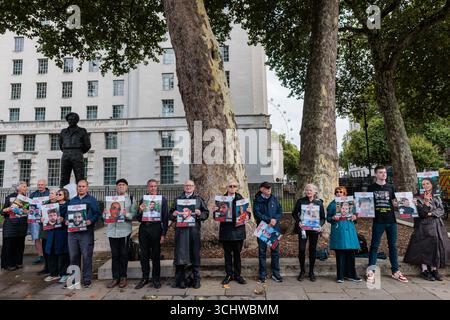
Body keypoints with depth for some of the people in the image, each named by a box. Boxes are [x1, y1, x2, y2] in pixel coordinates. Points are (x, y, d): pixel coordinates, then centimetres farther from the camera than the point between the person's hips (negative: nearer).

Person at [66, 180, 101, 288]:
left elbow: (97, 213, -4)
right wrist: (67, 220, 1)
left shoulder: (92, 200, 3)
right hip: (72, 231, 5)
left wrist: (91, 221, -20)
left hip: (86, 232, -5)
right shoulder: (72, 200, 17)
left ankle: (87, 279, 7)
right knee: (73, 256, 10)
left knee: (86, 256, -1)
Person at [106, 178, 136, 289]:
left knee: (123, 254, 5)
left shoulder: (131, 199, 6)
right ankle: (115, 278, 17)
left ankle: (123, 277, 17)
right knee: (114, 255, 7)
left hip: (124, 230, -2)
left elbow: (134, 214, -1)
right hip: (112, 230, 2)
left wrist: (126, 214, -20)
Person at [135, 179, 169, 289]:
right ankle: (145, 277, 25)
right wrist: (140, 211, -11)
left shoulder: (162, 199, 1)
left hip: (156, 228, -3)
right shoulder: (142, 200, 10)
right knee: (144, 255, 9)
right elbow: (138, 219, 10)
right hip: (144, 229, 3)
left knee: (156, 255, 6)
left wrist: (163, 234, -7)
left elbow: (165, 218, -2)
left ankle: (156, 279, 20)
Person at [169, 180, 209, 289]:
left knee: (195, 254, 4)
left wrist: (200, 214, -12)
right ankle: (181, 280, 12)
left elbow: (206, 213, 8)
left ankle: (196, 279, 16)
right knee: (180, 254, 0)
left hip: (194, 229, -1)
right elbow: (171, 213, 15)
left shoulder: (199, 199, 11)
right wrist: (173, 214, -7)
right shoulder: (177, 199, 15)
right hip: (181, 230, 1)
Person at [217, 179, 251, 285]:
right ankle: (229, 275, 23)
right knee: (227, 254, 9)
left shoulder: (241, 199, 3)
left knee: (237, 254, 9)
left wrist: (247, 216, -19)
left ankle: (237, 275, 23)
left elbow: (247, 212, 3)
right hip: (225, 231, 0)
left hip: (238, 231, 0)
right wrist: (215, 211, -17)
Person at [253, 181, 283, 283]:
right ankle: (262, 274, 18)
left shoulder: (274, 198, 6)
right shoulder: (257, 200, -3)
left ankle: (276, 273, 21)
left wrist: (275, 219, -13)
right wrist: (269, 220, -21)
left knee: (275, 251, 8)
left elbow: (280, 211, 5)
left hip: (274, 229, 3)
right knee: (262, 252, 6)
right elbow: (257, 213, -13)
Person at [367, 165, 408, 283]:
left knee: (393, 246, 11)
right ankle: (371, 271, 6)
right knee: (374, 246, 0)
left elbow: (394, 202, 17)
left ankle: (395, 271, 22)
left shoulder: (391, 187, 11)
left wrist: (396, 203, -3)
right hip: (378, 221, -3)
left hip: (391, 220, 4)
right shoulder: (371, 188, 2)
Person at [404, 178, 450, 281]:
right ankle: (424, 270, -6)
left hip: (437, 225, 4)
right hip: (424, 225, -4)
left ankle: (434, 269, 9)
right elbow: (421, 213, -9)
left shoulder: (437, 197, 11)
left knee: (437, 245, 1)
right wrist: (426, 202, -21)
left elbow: (441, 211, 4)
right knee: (424, 246, -9)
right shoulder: (419, 198, 1)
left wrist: (431, 213, -10)